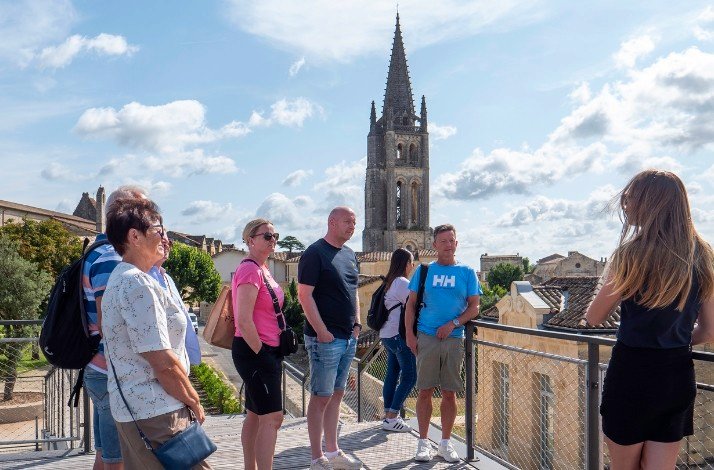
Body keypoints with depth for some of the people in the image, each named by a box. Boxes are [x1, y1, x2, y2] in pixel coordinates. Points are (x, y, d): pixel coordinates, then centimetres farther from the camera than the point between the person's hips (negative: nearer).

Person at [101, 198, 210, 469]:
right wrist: (195, 403, -7)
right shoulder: (138, 284, -18)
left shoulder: (119, 279, 15)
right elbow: (164, 362, -21)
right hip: (156, 414, -10)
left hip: (131, 409, 10)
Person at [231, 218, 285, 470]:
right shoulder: (250, 270, -17)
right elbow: (243, 321, -24)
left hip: (267, 350, 10)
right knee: (272, 417, -9)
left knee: (256, 415, 16)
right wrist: (261, 354, -17)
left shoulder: (263, 269, 13)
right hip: (254, 352, -10)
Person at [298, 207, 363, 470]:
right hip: (325, 338, -8)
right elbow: (305, 295, -15)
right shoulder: (315, 253, -11)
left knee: (337, 394, 15)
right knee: (322, 397, -1)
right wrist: (321, 331, -18)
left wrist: (356, 323, 11)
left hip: (348, 338, 8)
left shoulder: (350, 255, 14)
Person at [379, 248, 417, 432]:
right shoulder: (402, 283, -13)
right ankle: (391, 418, -6)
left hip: (387, 335, 10)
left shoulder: (390, 282, 16)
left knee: (392, 374, 12)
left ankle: (388, 415, 15)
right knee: (409, 377, -6)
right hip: (399, 335, -10)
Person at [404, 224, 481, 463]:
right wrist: (409, 334, -3)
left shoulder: (467, 273, 7)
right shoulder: (423, 270, 7)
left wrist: (453, 324, -11)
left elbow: (474, 307, 4)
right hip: (426, 338, -1)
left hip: (454, 339, 1)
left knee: (449, 393, 6)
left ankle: (446, 443, 18)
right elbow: (411, 305, 7)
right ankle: (423, 442, 12)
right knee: (425, 391, 1)